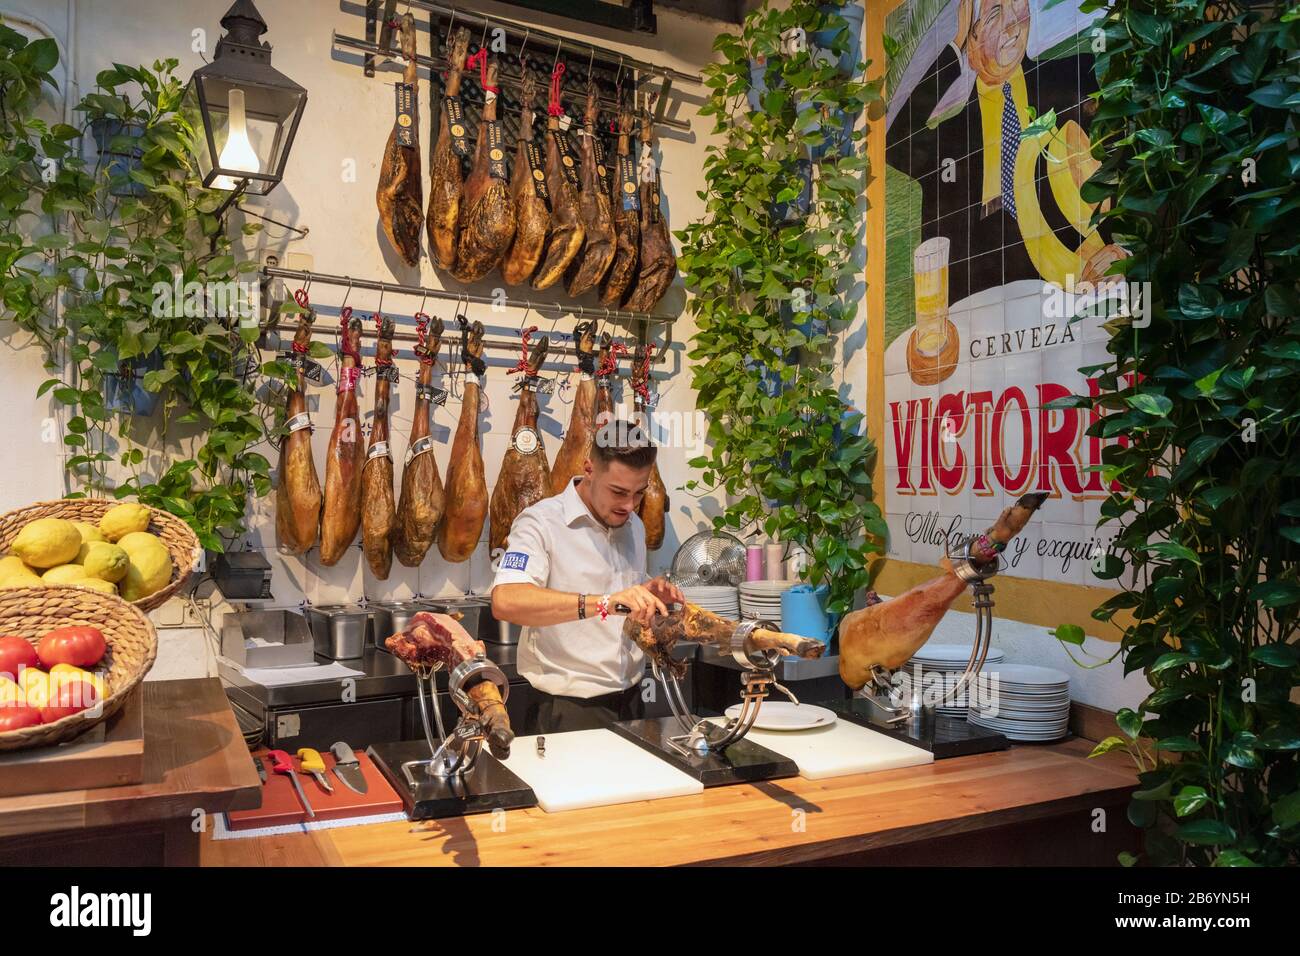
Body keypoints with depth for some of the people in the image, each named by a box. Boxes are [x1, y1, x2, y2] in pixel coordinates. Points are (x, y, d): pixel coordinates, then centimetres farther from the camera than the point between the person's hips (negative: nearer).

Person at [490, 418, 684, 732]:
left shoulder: (634, 525, 10)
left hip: (630, 703, 7)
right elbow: (505, 602, -31)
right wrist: (603, 603, -39)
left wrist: (649, 596, -1)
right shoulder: (540, 522, -14)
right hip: (568, 711, -6)